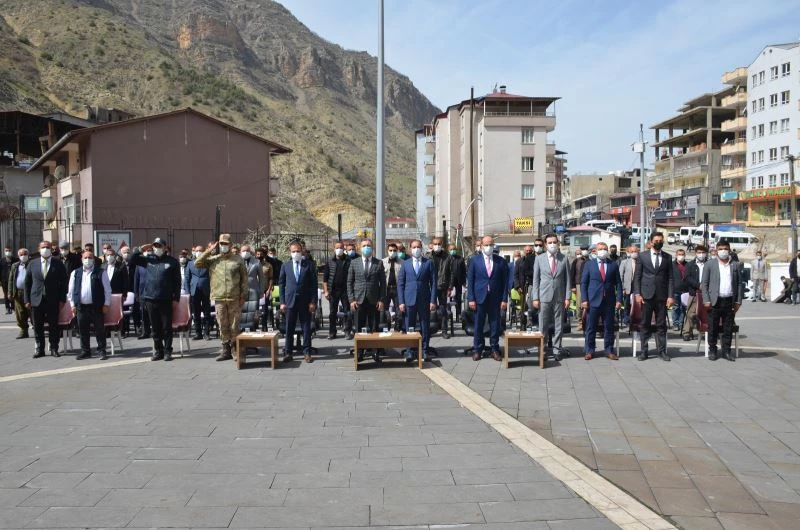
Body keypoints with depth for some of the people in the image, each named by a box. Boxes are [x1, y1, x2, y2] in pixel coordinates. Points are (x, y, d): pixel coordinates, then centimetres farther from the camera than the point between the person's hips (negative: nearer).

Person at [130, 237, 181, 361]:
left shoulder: (172, 261, 0)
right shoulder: (148, 259, 10)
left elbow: (177, 281, -1)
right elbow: (132, 259, 11)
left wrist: (176, 298, -6)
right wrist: (141, 249, -1)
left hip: (166, 300, -3)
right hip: (150, 299, 3)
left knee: (167, 327, 2)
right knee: (155, 328, 10)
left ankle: (167, 352, 10)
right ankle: (158, 351, 19)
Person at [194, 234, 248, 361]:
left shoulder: (238, 259, 3)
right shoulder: (213, 259, 7)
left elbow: (244, 278, 4)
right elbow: (197, 264, -2)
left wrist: (243, 295, -1)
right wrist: (208, 251, -5)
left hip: (234, 298, -2)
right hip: (219, 298, 2)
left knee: (234, 325, 4)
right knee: (223, 326, 7)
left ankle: (235, 349, 13)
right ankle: (225, 350, 15)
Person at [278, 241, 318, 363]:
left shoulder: (309, 265, 1)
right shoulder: (285, 266, 6)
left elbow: (314, 284, 0)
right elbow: (281, 284, 7)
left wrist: (313, 302, -6)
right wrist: (282, 302, 0)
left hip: (305, 301, -1)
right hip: (290, 301, 1)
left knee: (306, 328, 4)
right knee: (289, 329, 4)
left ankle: (307, 353, 11)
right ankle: (288, 353, 12)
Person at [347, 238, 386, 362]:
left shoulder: (379, 263, 5)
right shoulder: (354, 262, 6)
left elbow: (383, 283, 4)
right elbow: (349, 282, 6)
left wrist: (381, 300, -3)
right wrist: (351, 299, -3)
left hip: (374, 301, 0)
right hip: (359, 300, 0)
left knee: (374, 328, 3)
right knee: (359, 328, 4)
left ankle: (375, 353, 8)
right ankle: (359, 353, 11)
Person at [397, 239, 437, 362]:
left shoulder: (429, 263, 5)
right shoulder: (405, 264, 7)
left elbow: (433, 283, 2)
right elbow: (400, 284, 5)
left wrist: (433, 301, -6)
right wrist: (401, 302, -3)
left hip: (424, 300, -1)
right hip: (409, 300, 1)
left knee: (425, 327, 4)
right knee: (409, 327, 2)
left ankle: (425, 351, 12)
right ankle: (410, 352, 9)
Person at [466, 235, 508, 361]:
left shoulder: (501, 261, 4)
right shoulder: (474, 260, 2)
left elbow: (504, 281, 4)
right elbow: (470, 280, 1)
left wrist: (504, 299, -2)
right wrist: (471, 299, -5)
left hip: (495, 299, 1)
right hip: (480, 298, -1)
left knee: (495, 325, 5)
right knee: (478, 325, 5)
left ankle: (494, 349, 16)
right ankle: (477, 350, 15)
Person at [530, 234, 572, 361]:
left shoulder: (564, 259, 4)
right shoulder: (539, 259, 3)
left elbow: (567, 280, 5)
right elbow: (535, 279, 3)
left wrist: (567, 297, -2)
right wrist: (535, 298, -3)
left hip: (559, 297, 1)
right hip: (544, 297, -1)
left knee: (558, 326, 5)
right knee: (543, 326, 3)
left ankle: (556, 350, 13)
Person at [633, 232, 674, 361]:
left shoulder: (668, 257, 8)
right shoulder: (643, 257, 5)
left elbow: (670, 278, 5)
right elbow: (637, 277, 3)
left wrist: (670, 296, -3)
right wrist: (637, 293, -6)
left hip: (662, 296, 1)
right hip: (646, 296, -1)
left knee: (661, 325, 4)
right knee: (645, 325, 3)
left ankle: (662, 351, 10)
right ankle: (644, 351, 9)